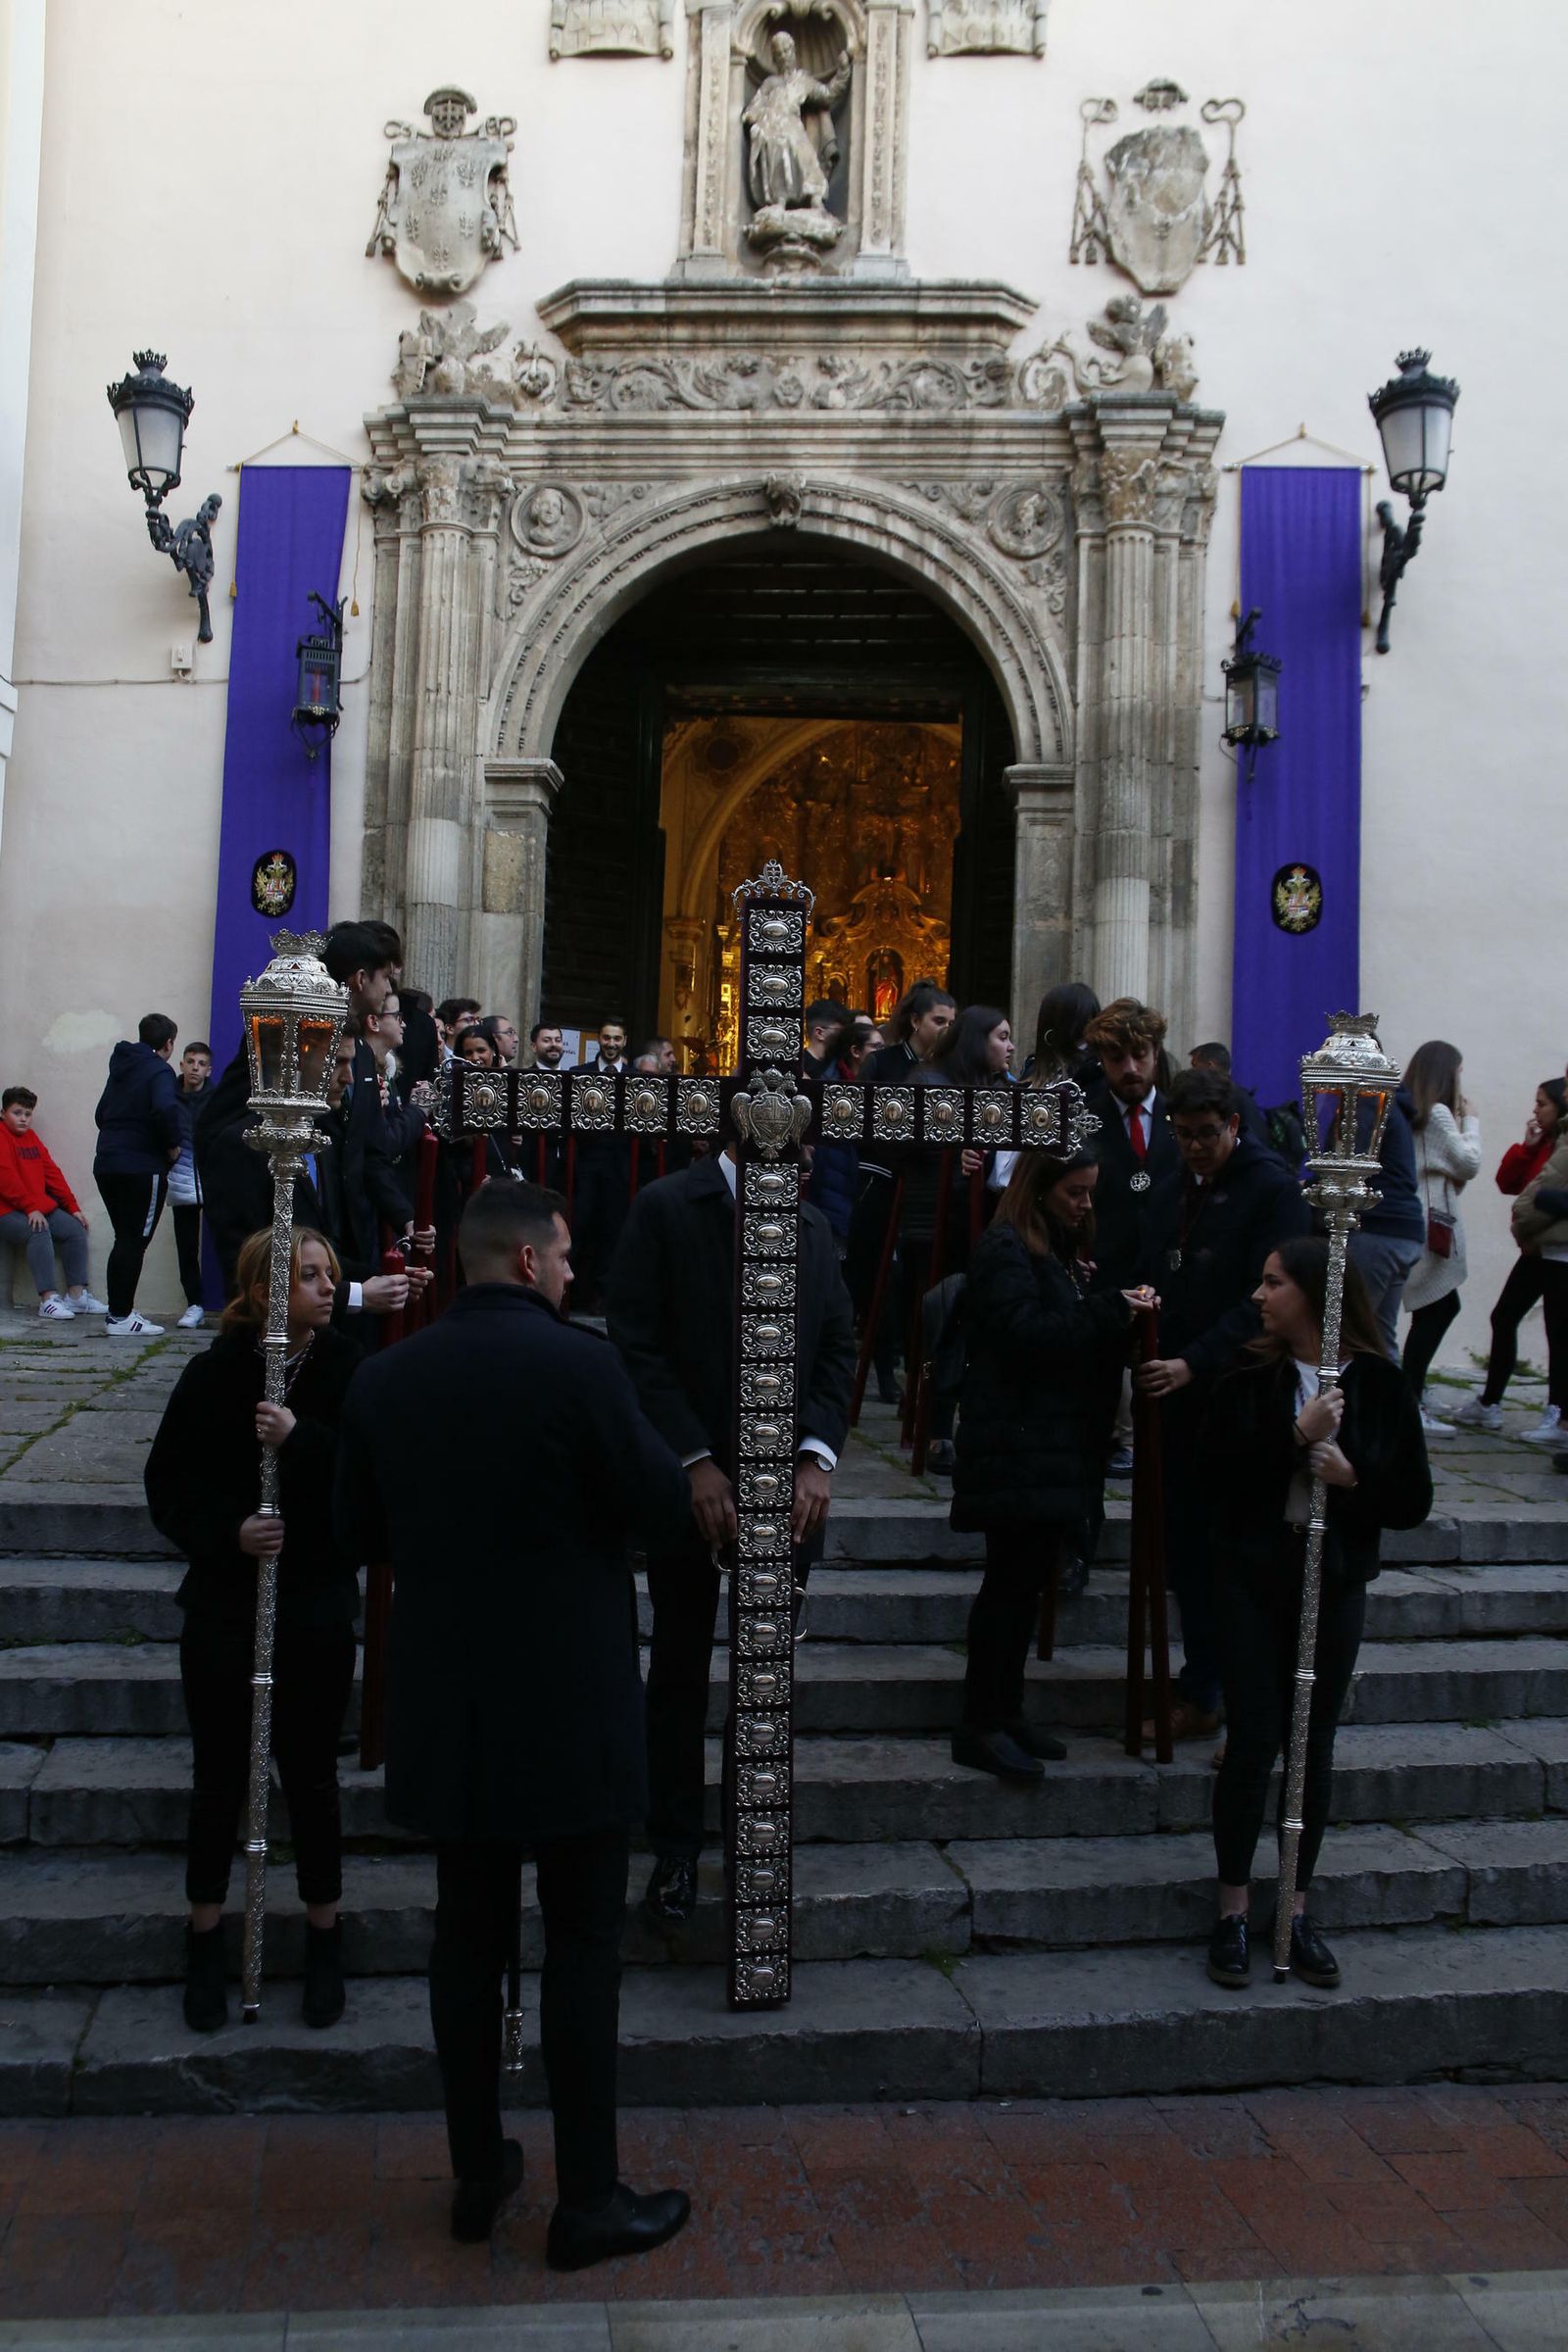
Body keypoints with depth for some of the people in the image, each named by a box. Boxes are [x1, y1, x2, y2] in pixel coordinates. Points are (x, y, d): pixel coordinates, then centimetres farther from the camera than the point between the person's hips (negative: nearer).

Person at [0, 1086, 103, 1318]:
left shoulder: (31, 1137, 18)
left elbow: (51, 1173, 16)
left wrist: (72, 1207, 10)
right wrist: (31, 1208, -26)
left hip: (40, 1208, 9)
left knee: (76, 1229, -4)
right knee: (39, 1232, -32)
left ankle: (77, 1295, -2)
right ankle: (48, 1299, -35)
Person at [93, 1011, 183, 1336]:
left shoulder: (121, 1068, 17)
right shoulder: (159, 1071, -9)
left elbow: (101, 1113, 23)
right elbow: (165, 1110, -27)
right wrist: (173, 1145, -13)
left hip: (106, 1163, 8)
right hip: (142, 1168, -8)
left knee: (125, 1239, 15)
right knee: (135, 1242, -2)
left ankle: (117, 1312, 18)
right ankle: (121, 1317, -2)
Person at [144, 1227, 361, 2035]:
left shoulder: (347, 1370, -7)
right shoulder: (215, 1372, -6)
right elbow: (167, 1485, -2)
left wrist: (302, 1440, -27)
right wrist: (227, 1532, -18)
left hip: (318, 1608, 0)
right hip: (224, 1606, 1)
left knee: (310, 1774, 10)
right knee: (219, 1777, 11)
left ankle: (324, 1940, 28)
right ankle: (205, 1944, 29)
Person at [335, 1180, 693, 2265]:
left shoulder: (385, 1376, -2)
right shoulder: (578, 1362, -17)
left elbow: (362, 1532, 8)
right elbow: (664, 1507, -11)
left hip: (445, 1706, 5)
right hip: (570, 1706, -5)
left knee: (469, 1938, 16)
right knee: (583, 1946, 7)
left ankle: (478, 2174, 30)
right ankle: (588, 2201, 17)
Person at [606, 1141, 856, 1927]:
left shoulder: (811, 1225, 8)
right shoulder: (666, 1208, -6)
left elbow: (838, 1346, 8)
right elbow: (637, 1342, -10)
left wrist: (818, 1456, -5)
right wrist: (694, 1461, -14)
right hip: (692, 1481, -3)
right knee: (681, 1669, 7)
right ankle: (675, 1851, 21)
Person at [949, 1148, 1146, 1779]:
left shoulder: (1064, 1251, 19)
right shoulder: (1005, 1249, -9)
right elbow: (1027, 1329, -21)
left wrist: (1121, 1314, 4)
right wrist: (1109, 1310, -20)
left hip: (1057, 1445, 9)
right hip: (1016, 1447, -9)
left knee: (1026, 1579, 11)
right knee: (1011, 1579, -6)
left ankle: (1005, 1713, 20)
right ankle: (979, 1727, 1)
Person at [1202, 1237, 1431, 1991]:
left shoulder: (1379, 1384, -3)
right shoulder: (1248, 1377, -2)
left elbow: (1413, 1501, -1)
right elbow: (1219, 1475, -11)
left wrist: (1354, 1477, -19)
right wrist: (1295, 1436, -21)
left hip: (1335, 1582, 1)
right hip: (1253, 1577, -1)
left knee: (1312, 1747, 10)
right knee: (1253, 1742, -1)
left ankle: (1297, 1911, 25)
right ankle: (1232, 1913, 14)